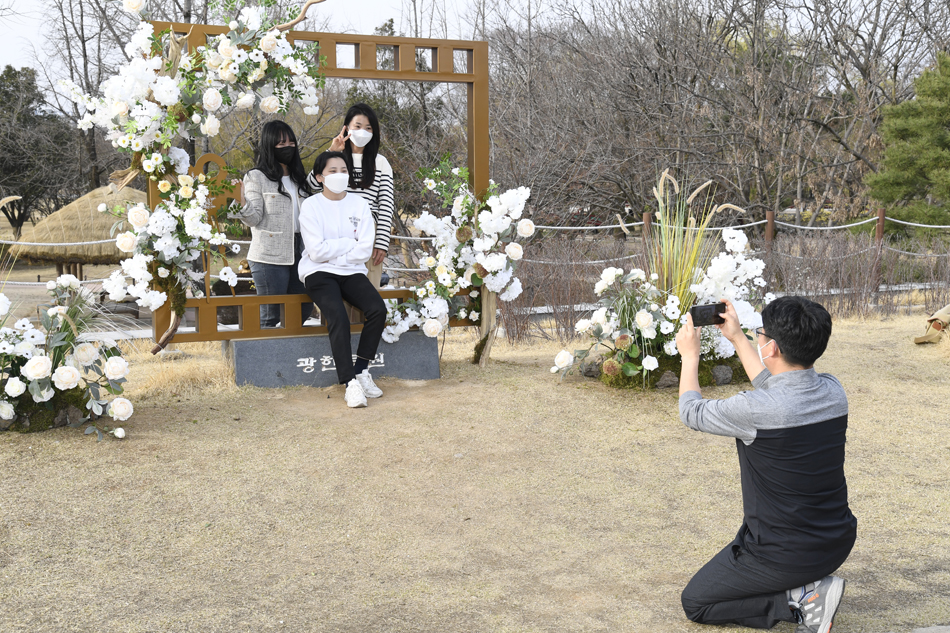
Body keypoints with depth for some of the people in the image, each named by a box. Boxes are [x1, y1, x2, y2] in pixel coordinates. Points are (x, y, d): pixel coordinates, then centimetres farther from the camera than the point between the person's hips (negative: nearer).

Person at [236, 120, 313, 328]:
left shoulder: (299, 178, 17)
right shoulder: (256, 177, -2)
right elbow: (255, 219, -12)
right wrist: (243, 205, -30)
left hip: (299, 254, 6)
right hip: (270, 257, -6)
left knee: (304, 310, 10)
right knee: (270, 315, -2)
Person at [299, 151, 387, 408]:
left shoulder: (359, 205, 8)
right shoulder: (311, 206, -2)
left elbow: (365, 250, -2)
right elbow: (316, 252, -12)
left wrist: (333, 254, -8)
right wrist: (349, 243, -6)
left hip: (351, 272, 4)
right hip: (318, 273, -3)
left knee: (378, 309, -23)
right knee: (338, 317, -30)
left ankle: (361, 371, -10)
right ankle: (350, 383, -28)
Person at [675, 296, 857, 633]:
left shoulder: (755, 411, -28)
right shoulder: (833, 391, -8)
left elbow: (692, 412, -7)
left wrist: (690, 354, 9)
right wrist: (736, 337, 21)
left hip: (783, 557, -7)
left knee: (695, 603, 15)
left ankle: (800, 599, -4)